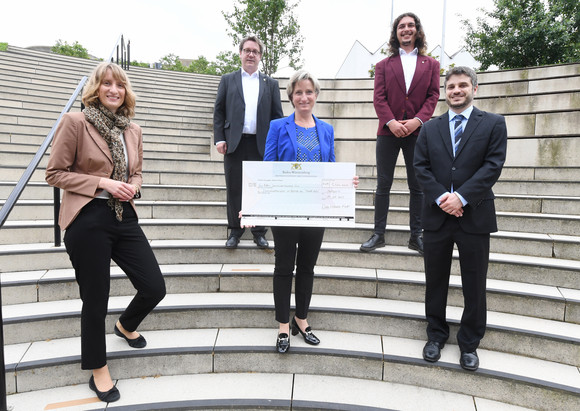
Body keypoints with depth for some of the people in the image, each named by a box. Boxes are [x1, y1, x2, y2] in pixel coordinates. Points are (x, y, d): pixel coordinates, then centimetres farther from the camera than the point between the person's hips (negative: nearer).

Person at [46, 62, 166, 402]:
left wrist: (132, 187, -2)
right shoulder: (76, 122, -5)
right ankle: (98, 371, 31)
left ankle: (126, 326, 40)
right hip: (88, 221, -5)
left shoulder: (133, 131, 11)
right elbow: (55, 173, -5)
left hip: (124, 218, 5)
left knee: (155, 288, 4)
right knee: (95, 300, 6)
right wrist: (102, 183, -15)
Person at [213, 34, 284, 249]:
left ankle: (259, 231, 16)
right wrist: (219, 139, -3)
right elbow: (219, 111, 8)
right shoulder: (228, 80, 12)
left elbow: (277, 116, 9)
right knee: (234, 189, 5)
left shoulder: (271, 84, 13)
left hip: (261, 145, 0)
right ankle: (235, 230, 18)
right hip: (234, 143, 0)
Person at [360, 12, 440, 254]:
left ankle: (416, 236, 14)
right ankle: (378, 235, 9)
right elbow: (379, 98, 2)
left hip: (417, 132, 1)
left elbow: (433, 96, 4)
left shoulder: (430, 64, 14)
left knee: (417, 187, 4)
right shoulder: (384, 65, 12)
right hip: (388, 132, 0)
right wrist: (391, 122, -14)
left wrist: (417, 120, -13)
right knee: (383, 185, 2)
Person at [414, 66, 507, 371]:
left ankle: (469, 343, 27)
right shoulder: (430, 129, 10)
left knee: (474, 286, 8)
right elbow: (421, 167, 1)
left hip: (474, 217, -2)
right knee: (436, 281, 12)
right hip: (437, 216, 2)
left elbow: (493, 165, -8)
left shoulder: (493, 124, 3)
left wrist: (462, 197, -17)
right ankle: (436, 335, 30)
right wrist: (441, 197, -14)